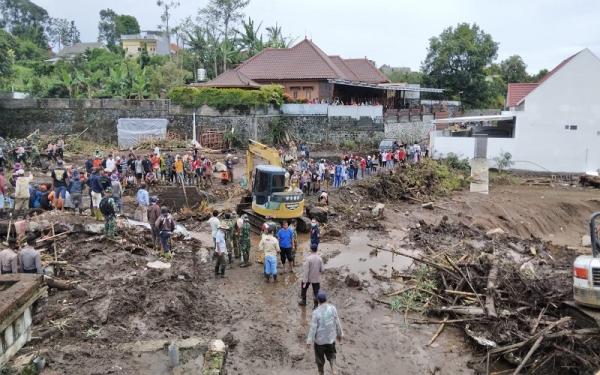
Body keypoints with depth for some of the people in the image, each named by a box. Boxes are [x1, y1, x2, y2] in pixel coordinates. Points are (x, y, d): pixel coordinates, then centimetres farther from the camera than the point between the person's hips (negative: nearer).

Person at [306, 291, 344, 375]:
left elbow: (313, 327, -18)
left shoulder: (316, 312, -22)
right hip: (331, 338, 3)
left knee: (320, 358, 18)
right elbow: (337, 323, -4)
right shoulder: (332, 308, -13)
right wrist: (340, 334, 11)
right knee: (331, 354, 25)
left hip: (319, 339, -3)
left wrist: (309, 341, -8)